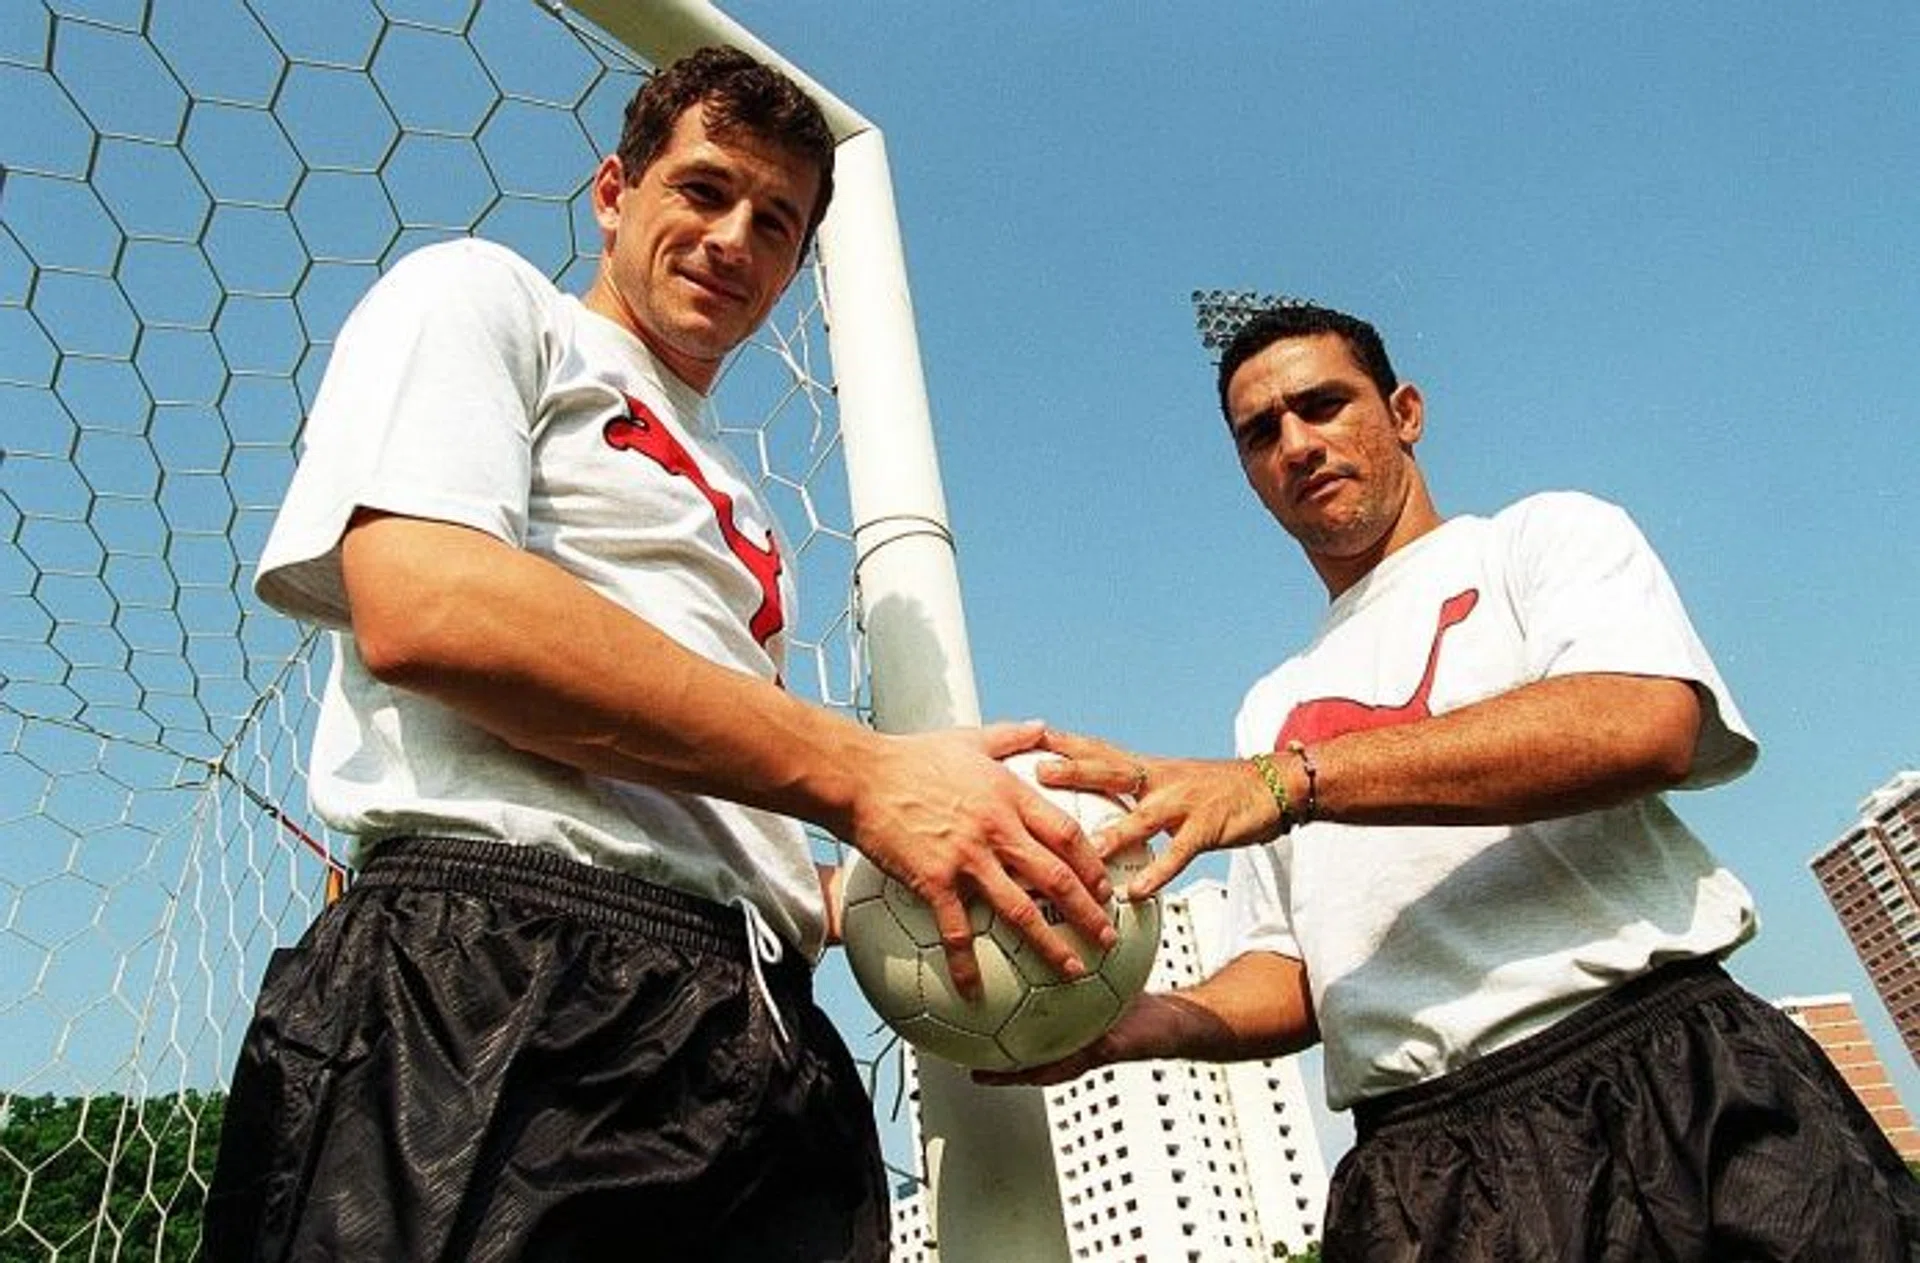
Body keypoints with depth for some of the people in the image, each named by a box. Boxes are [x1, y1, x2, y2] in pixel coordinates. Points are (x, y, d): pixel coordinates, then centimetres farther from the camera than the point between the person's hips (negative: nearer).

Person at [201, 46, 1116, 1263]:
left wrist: (887, 896, 5)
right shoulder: (479, 296, 9)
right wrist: (864, 774, -13)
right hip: (504, 973, -6)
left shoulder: (742, 520, 26)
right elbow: (421, 609, -13)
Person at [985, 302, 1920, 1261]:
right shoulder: (1273, 708, 20)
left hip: (1666, 1080, -3)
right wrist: (1156, 1021, -6)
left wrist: (1287, 780, -20)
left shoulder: (1546, 535, 8)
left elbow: (1646, 723, -14)